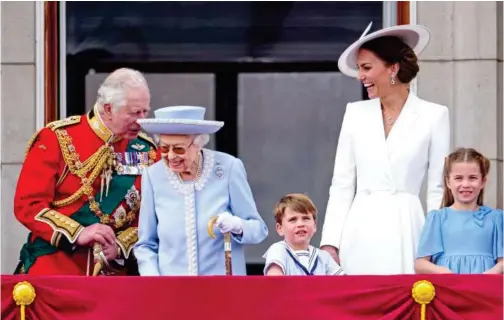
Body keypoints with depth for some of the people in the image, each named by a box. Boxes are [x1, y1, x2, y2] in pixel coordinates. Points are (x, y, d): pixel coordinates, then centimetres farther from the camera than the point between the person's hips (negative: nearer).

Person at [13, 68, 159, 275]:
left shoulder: (146, 151, 4)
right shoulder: (57, 138, -6)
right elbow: (28, 204, -9)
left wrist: (119, 246, -12)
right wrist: (78, 234, -20)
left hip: (113, 270, 3)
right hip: (53, 266, -3)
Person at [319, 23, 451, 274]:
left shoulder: (433, 116, 2)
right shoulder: (355, 113, 11)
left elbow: (437, 189, 3)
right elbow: (342, 184, 10)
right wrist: (330, 242, 3)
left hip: (405, 231, -3)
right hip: (360, 232, 3)